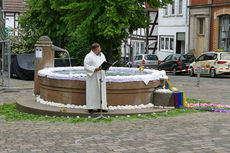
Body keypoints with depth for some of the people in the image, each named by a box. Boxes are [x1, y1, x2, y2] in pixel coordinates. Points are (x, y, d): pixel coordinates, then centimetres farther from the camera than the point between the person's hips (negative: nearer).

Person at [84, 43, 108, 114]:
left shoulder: (102, 55, 14)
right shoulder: (89, 56, -8)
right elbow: (86, 66, -13)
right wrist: (95, 69, -21)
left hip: (101, 76, 7)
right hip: (93, 77, -7)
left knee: (101, 91, 5)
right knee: (92, 92, -5)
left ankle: (100, 107, 10)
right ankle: (90, 108, 0)